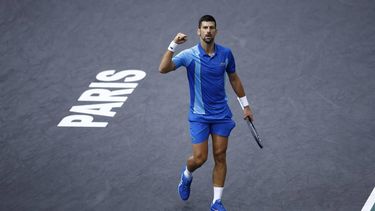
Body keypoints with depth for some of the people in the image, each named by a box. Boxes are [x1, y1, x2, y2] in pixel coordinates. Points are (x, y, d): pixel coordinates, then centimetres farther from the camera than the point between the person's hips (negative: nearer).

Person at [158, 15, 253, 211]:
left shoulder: (226, 53, -3)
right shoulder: (189, 55, -14)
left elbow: (234, 78, 13)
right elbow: (163, 69, -27)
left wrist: (245, 105, 16)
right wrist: (173, 45, -38)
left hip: (221, 114, 3)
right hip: (199, 115, -3)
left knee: (220, 156, 3)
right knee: (199, 158, -3)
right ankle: (186, 175, 34)